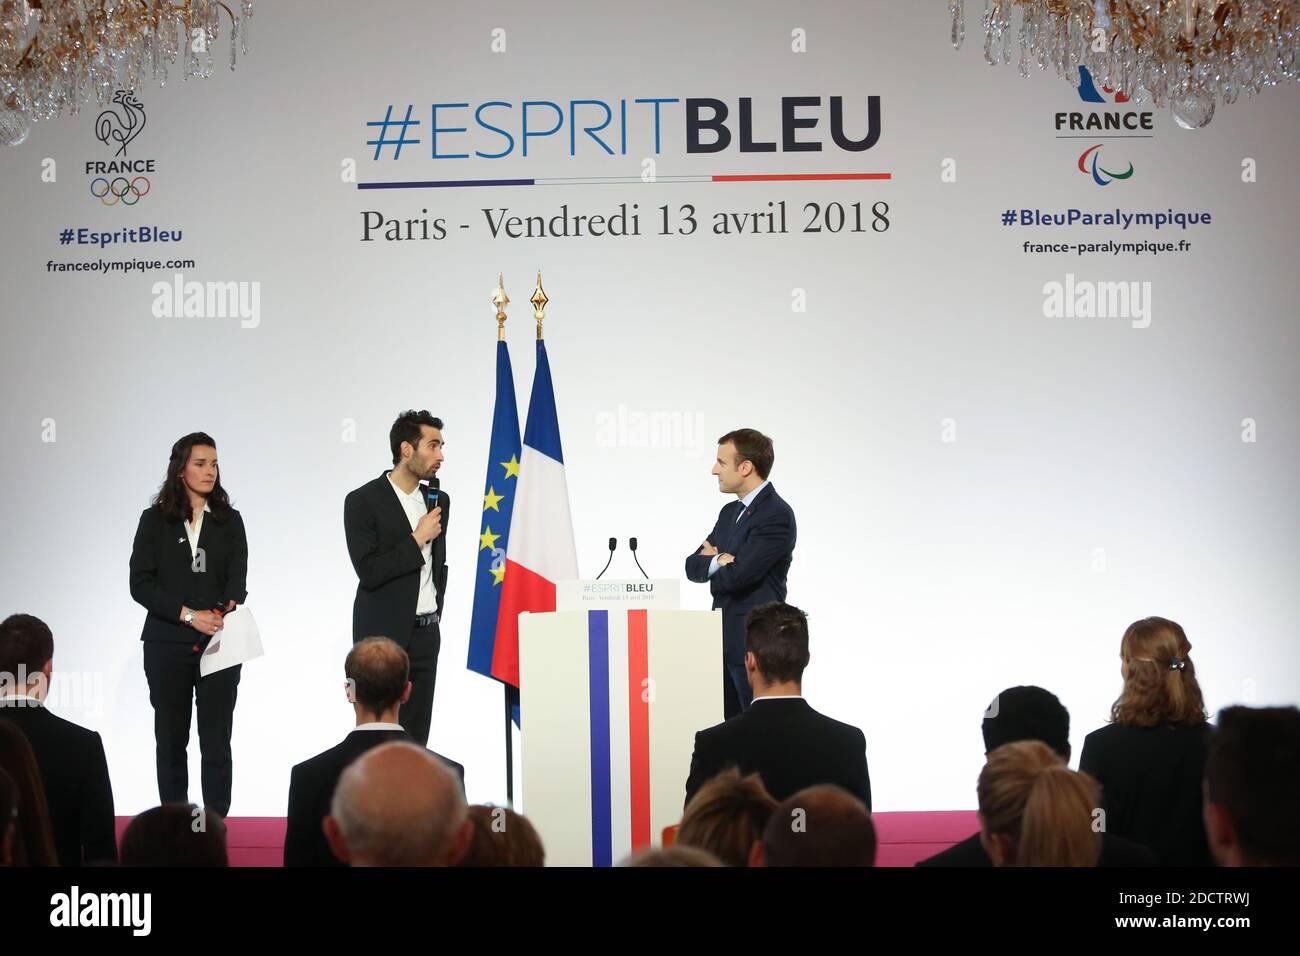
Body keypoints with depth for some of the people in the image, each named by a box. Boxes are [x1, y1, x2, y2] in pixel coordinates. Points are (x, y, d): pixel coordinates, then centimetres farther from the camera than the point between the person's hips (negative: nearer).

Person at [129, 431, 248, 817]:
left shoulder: (229, 521, 9)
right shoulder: (155, 520, 5)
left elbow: (238, 577, -4)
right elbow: (140, 583, -2)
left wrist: (228, 607, -27)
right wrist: (189, 614, -14)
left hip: (218, 645, 0)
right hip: (167, 644, 0)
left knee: (217, 742, -3)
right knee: (171, 741, 5)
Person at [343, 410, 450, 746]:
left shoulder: (439, 500, 11)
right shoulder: (363, 501, -9)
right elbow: (369, 571, -16)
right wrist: (417, 539, -14)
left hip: (426, 635, 6)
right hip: (384, 636, -6)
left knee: (416, 739, 6)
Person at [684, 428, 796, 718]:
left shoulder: (776, 514, -15)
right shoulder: (729, 512, 15)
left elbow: (737, 575, -21)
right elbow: (693, 567, 11)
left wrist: (710, 561, 1)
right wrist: (717, 561, -11)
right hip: (725, 642, 9)